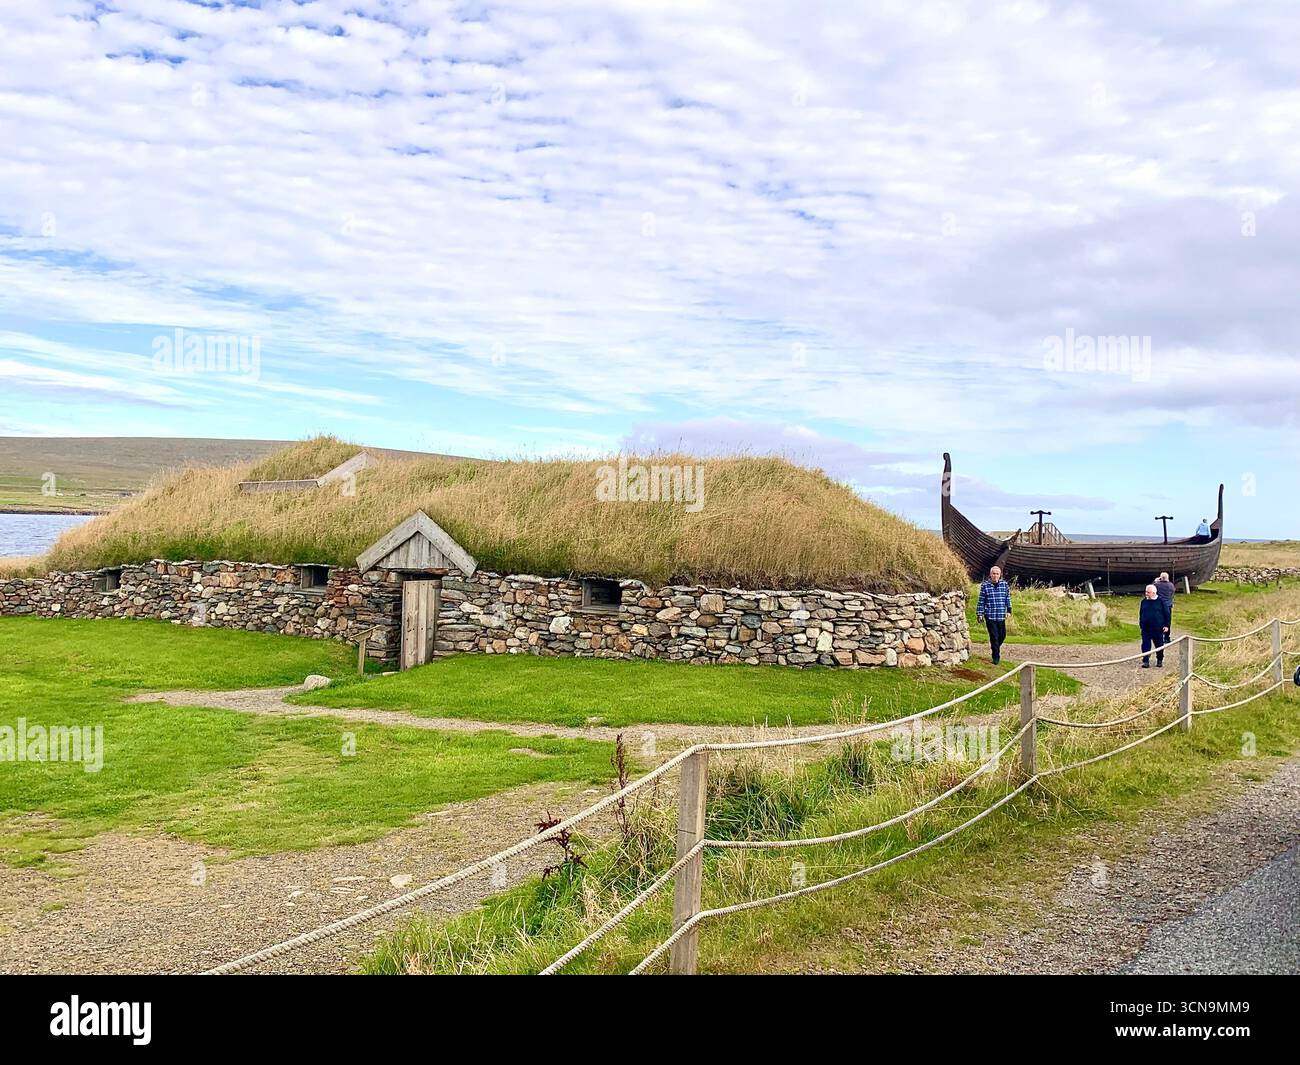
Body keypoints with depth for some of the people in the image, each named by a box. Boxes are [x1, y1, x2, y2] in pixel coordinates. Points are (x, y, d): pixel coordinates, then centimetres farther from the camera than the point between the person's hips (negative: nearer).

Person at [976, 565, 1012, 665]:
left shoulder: (1005, 585, 5)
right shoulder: (985, 585, -3)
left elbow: (1008, 598, 14)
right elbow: (981, 601, 0)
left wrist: (1009, 610, 9)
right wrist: (979, 614, -2)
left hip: (1001, 616, 3)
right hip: (990, 616, -3)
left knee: (1002, 636, 10)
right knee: (994, 636, -5)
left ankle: (995, 648, 39)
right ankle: (996, 657, 3)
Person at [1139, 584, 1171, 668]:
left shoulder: (1161, 601, -5)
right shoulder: (1144, 601, 4)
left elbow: (1167, 614, 0)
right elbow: (1141, 614, 14)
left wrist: (1166, 625, -2)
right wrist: (1141, 624, 12)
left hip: (1158, 629, -2)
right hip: (1146, 629, 2)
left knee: (1159, 645, 10)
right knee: (1146, 645, -1)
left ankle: (1160, 661, 25)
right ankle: (1146, 661, 4)